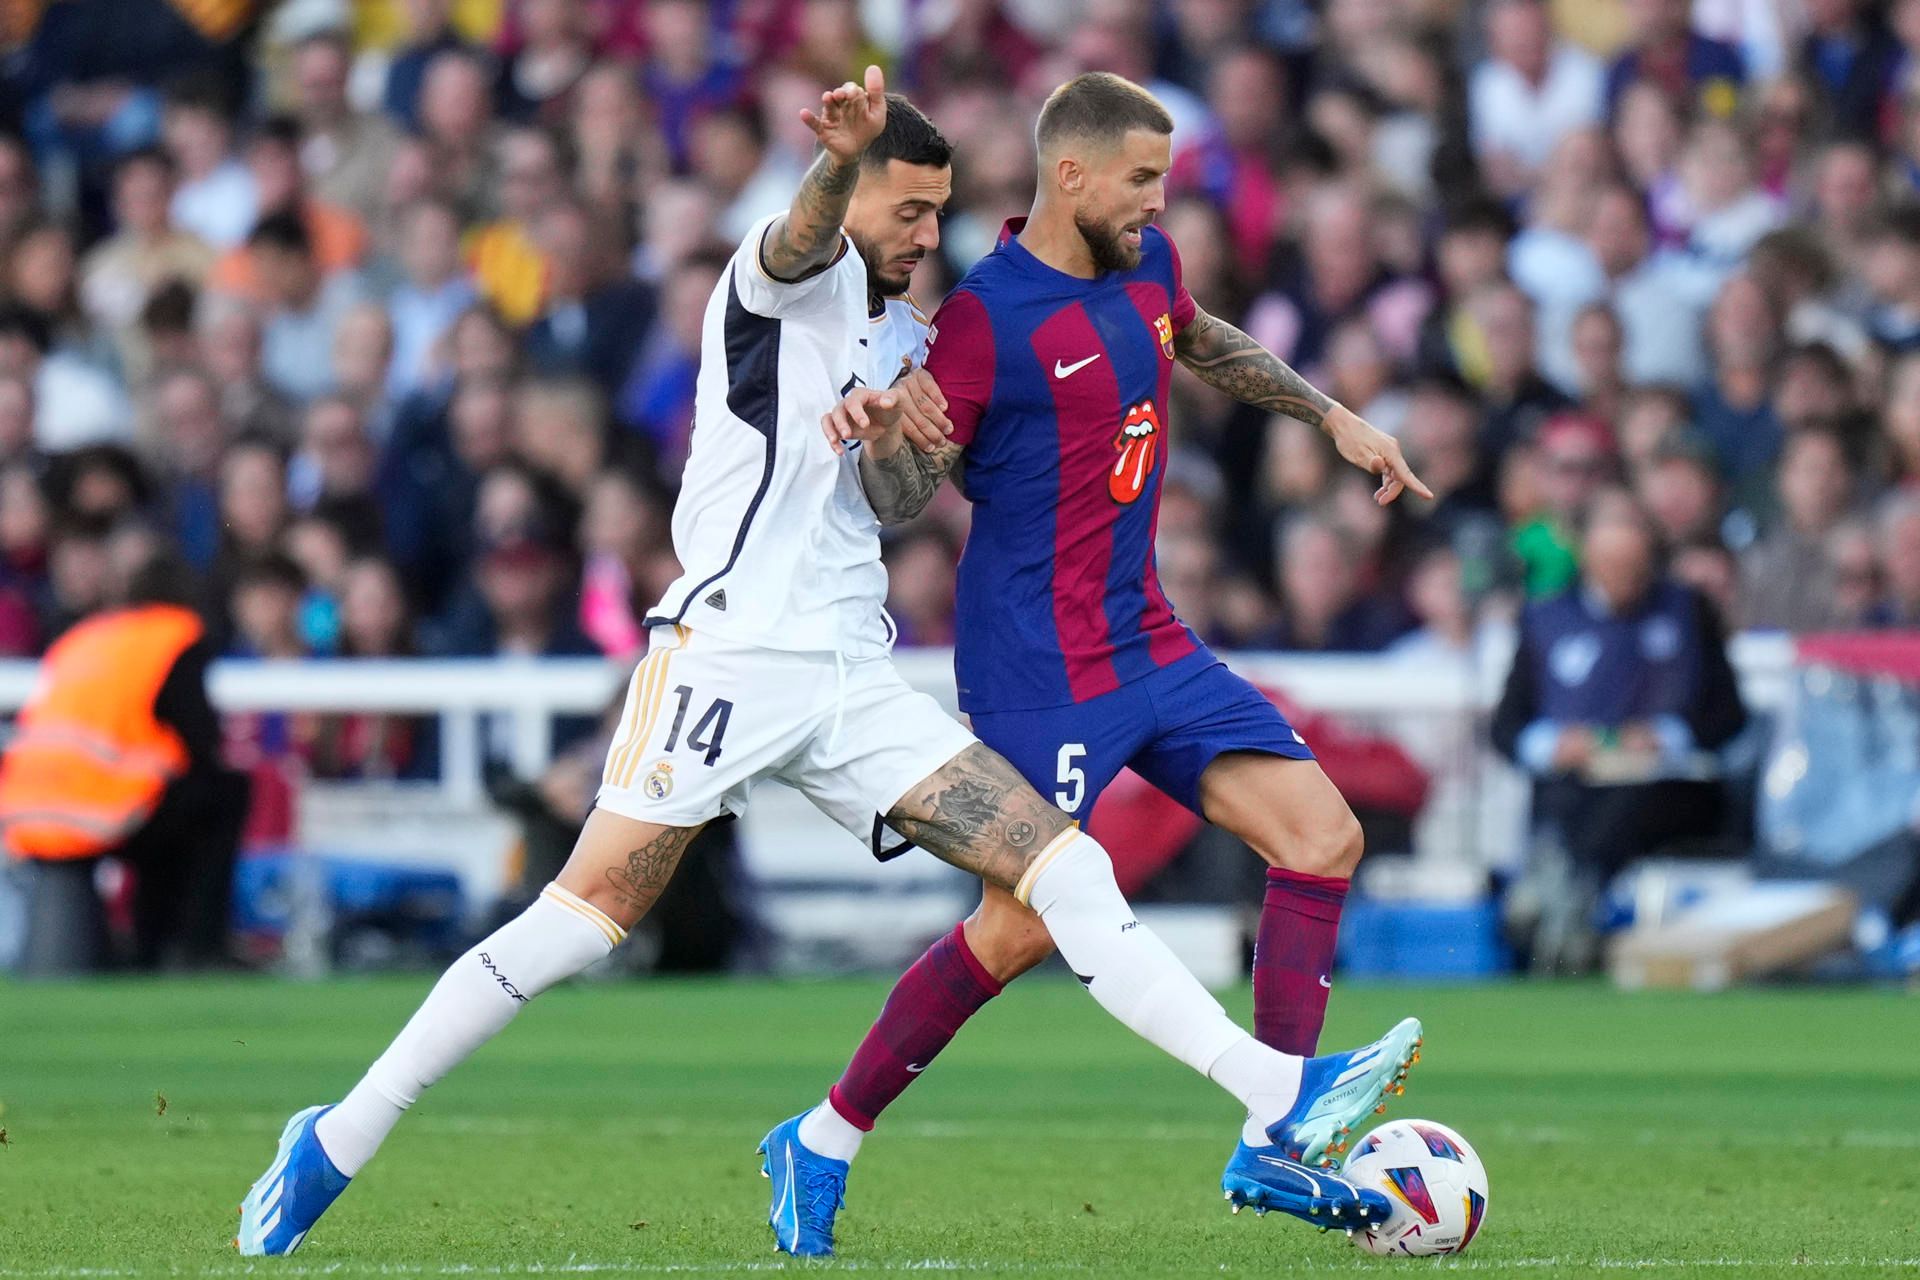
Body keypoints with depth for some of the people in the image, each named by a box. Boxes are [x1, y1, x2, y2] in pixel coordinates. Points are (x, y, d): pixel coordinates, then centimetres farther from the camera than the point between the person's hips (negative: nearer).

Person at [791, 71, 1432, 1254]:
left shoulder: (1148, 269, 6)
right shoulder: (986, 314, -16)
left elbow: (1208, 348, 30)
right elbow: (903, 501, -13)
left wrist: (1331, 416, 30)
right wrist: (880, 436, -34)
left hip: (1149, 642, 8)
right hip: (1039, 662, -8)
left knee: (1324, 837, -1)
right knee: (1023, 928, -10)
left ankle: (1270, 1149, 1)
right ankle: (827, 1141, 6)